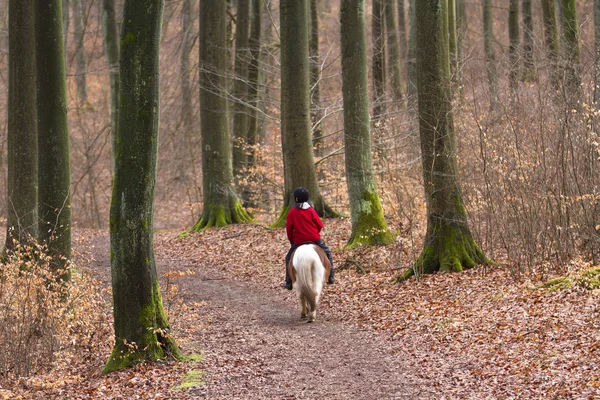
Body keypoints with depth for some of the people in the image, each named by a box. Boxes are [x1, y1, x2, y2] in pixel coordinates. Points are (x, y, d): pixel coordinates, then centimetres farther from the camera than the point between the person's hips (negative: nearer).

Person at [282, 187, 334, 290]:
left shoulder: (292, 212, -2)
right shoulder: (311, 210, 1)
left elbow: (289, 228, 0)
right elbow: (320, 225, 2)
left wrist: (291, 240, 17)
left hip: (299, 241, -1)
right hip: (315, 239, 1)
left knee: (289, 258, 16)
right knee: (327, 253, 21)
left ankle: (289, 282, 9)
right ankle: (330, 277, 17)